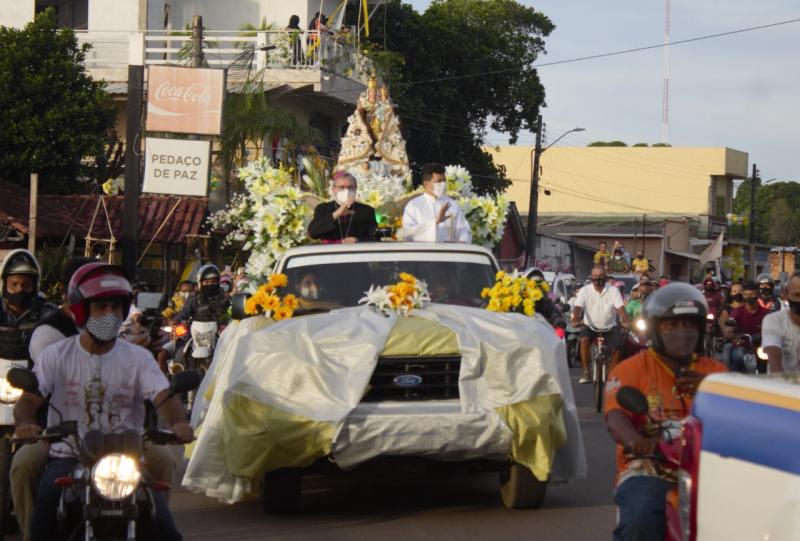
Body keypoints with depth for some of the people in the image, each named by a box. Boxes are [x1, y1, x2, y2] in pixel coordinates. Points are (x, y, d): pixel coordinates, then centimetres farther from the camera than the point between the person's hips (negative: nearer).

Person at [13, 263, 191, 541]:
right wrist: (26, 422, -31)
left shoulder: (138, 357, 6)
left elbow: (164, 397, -8)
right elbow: (28, 401, -6)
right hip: (68, 458, -1)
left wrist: (179, 423, -31)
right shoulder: (57, 355, 4)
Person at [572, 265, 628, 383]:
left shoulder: (613, 290, -6)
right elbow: (578, 307, -17)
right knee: (584, 340, -29)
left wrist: (625, 322, -35)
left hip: (609, 327, 1)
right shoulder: (585, 290, -6)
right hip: (590, 326, -1)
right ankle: (586, 373, -21)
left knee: (617, 348, -17)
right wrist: (575, 320, -37)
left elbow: (620, 308, -16)